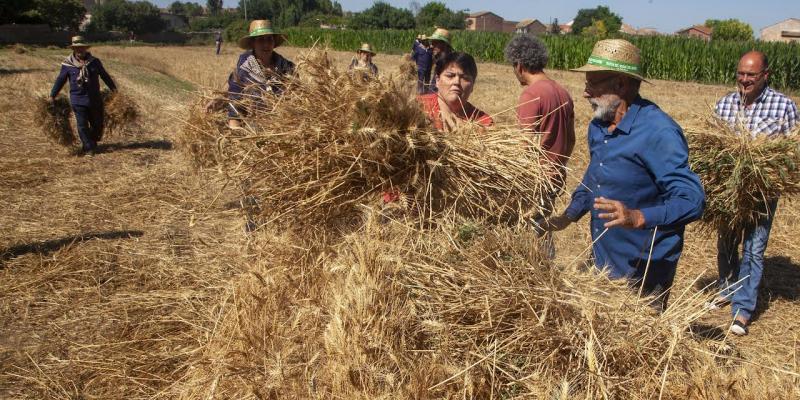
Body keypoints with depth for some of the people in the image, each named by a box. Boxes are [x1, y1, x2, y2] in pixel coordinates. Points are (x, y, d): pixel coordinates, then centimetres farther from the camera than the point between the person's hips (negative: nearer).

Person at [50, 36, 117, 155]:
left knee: (97, 123, 8)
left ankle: (92, 142, 31)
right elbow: (60, 80, 6)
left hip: (95, 99, 2)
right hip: (78, 100, -2)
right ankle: (89, 148, 5)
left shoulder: (94, 61, 4)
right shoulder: (67, 64, 0)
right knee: (82, 125, -3)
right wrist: (52, 95, 7)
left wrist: (113, 88, 8)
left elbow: (105, 76, 13)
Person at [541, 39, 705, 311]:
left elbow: (692, 200, -27)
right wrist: (569, 216, 7)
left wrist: (638, 218, -41)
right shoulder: (598, 126, 4)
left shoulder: (658, 132, -22)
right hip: (603, 263, 8)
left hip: (644, 272, -8)